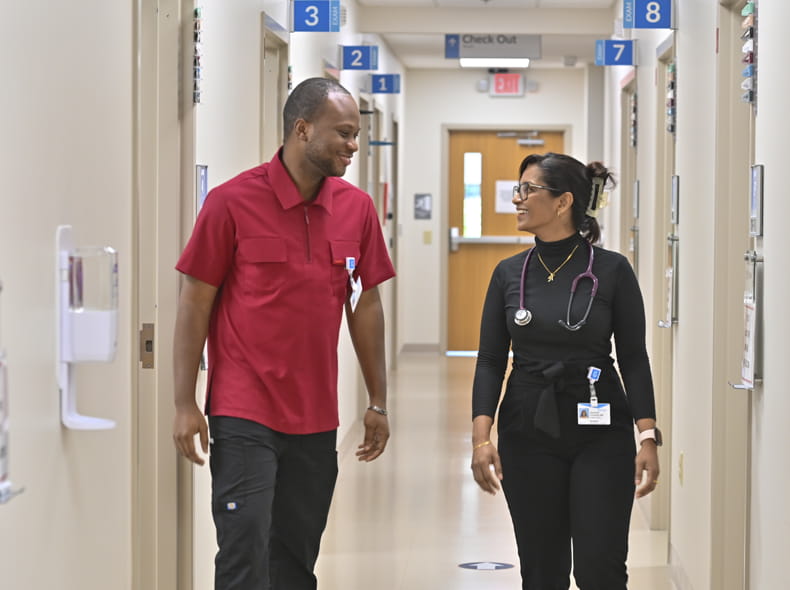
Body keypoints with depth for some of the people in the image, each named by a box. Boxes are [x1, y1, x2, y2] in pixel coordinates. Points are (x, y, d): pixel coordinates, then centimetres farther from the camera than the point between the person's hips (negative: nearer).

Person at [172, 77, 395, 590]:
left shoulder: (357, 209, 5)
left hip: (316, 419, 5)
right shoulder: (233, 202, -7)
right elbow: (195, 303, -4)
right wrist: (185, 404, -7)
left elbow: (365, 306, 13)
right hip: (243, 412, -5)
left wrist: (379, 403, 13)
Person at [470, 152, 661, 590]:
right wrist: (481, 436, -9)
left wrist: (648, 436, -11)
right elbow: (491, 360, 3)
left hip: (600, 434, -3)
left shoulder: (611, 270, -4)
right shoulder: (509, 273, 4)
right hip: (528, 434, 3)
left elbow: (634, 358, -3)